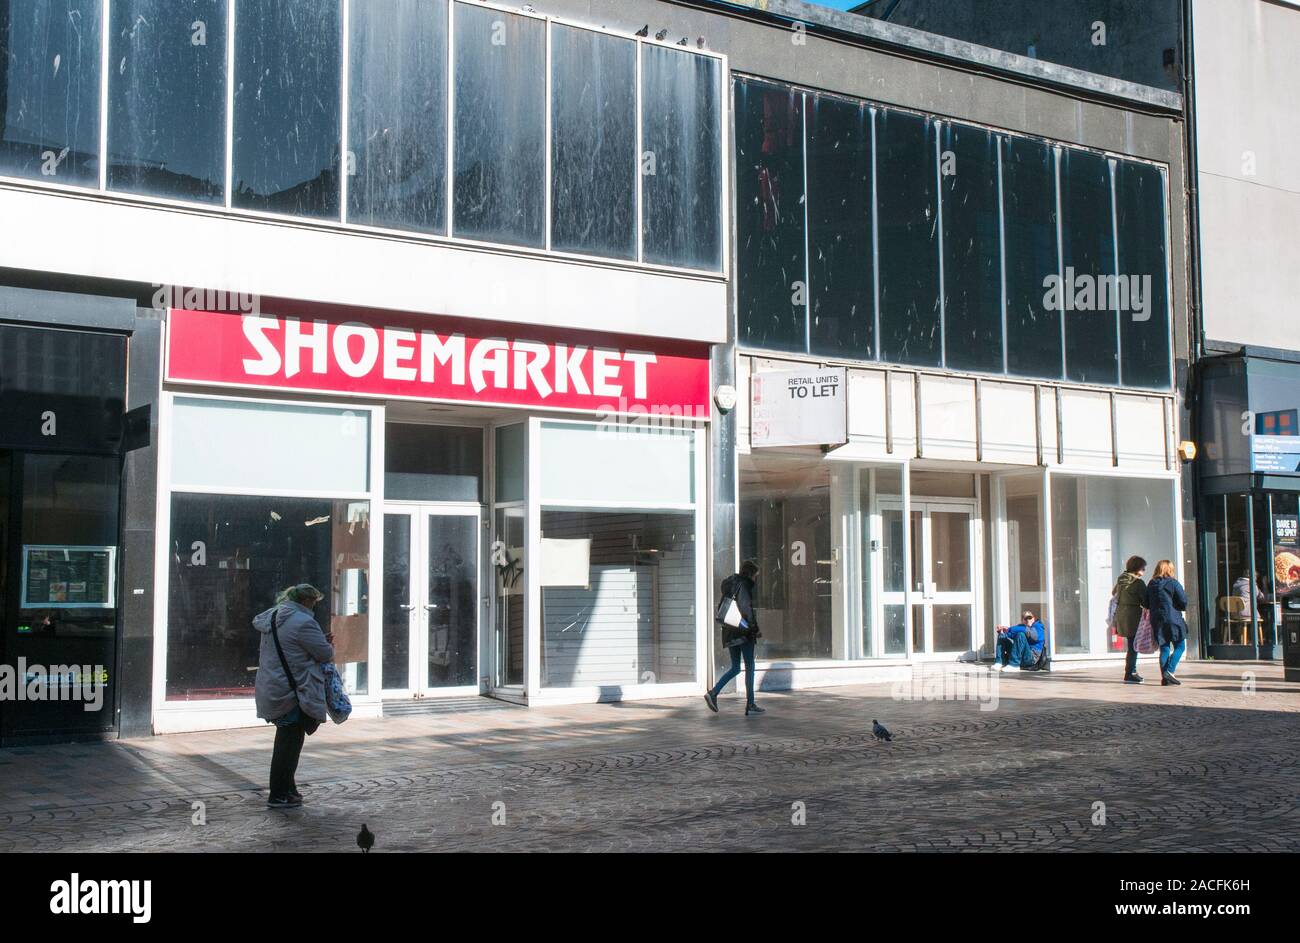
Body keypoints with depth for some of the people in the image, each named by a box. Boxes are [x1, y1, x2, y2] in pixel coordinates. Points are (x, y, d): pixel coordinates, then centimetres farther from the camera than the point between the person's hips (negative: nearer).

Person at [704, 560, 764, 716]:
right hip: (743, 631, -8)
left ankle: (713, 692, -1)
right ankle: (750, 705, 2)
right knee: (749, 666, 0)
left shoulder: (729, 584, 16)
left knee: (735, 667, 14)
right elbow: (746, 608, -19)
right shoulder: (743, 585, -11)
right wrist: (755, 628, -15)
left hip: (730, 631, 8)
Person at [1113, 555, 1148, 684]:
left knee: (1132, 644, 18)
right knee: (1133, 645, -1)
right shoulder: (1138, 582, -14)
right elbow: (1145, 601, -11)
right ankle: (1129, 674, 0)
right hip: (1133, 615, -8)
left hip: (1120, 614, 8)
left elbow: (1113, 593, 24)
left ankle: (1132, 671, 25)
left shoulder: (1121, 579, 8)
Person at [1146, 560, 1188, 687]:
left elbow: (1147, 604, 11)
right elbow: (1183, 601, -10)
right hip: (1172, 619, -5)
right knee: (1179, 646, 4)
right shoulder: (1173, 583, -8)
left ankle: (1164, 677, 5)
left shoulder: (1151, 585, 8)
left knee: (1164, 648, 9)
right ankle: (1170, 671, -11)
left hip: (1156, 620, 5)